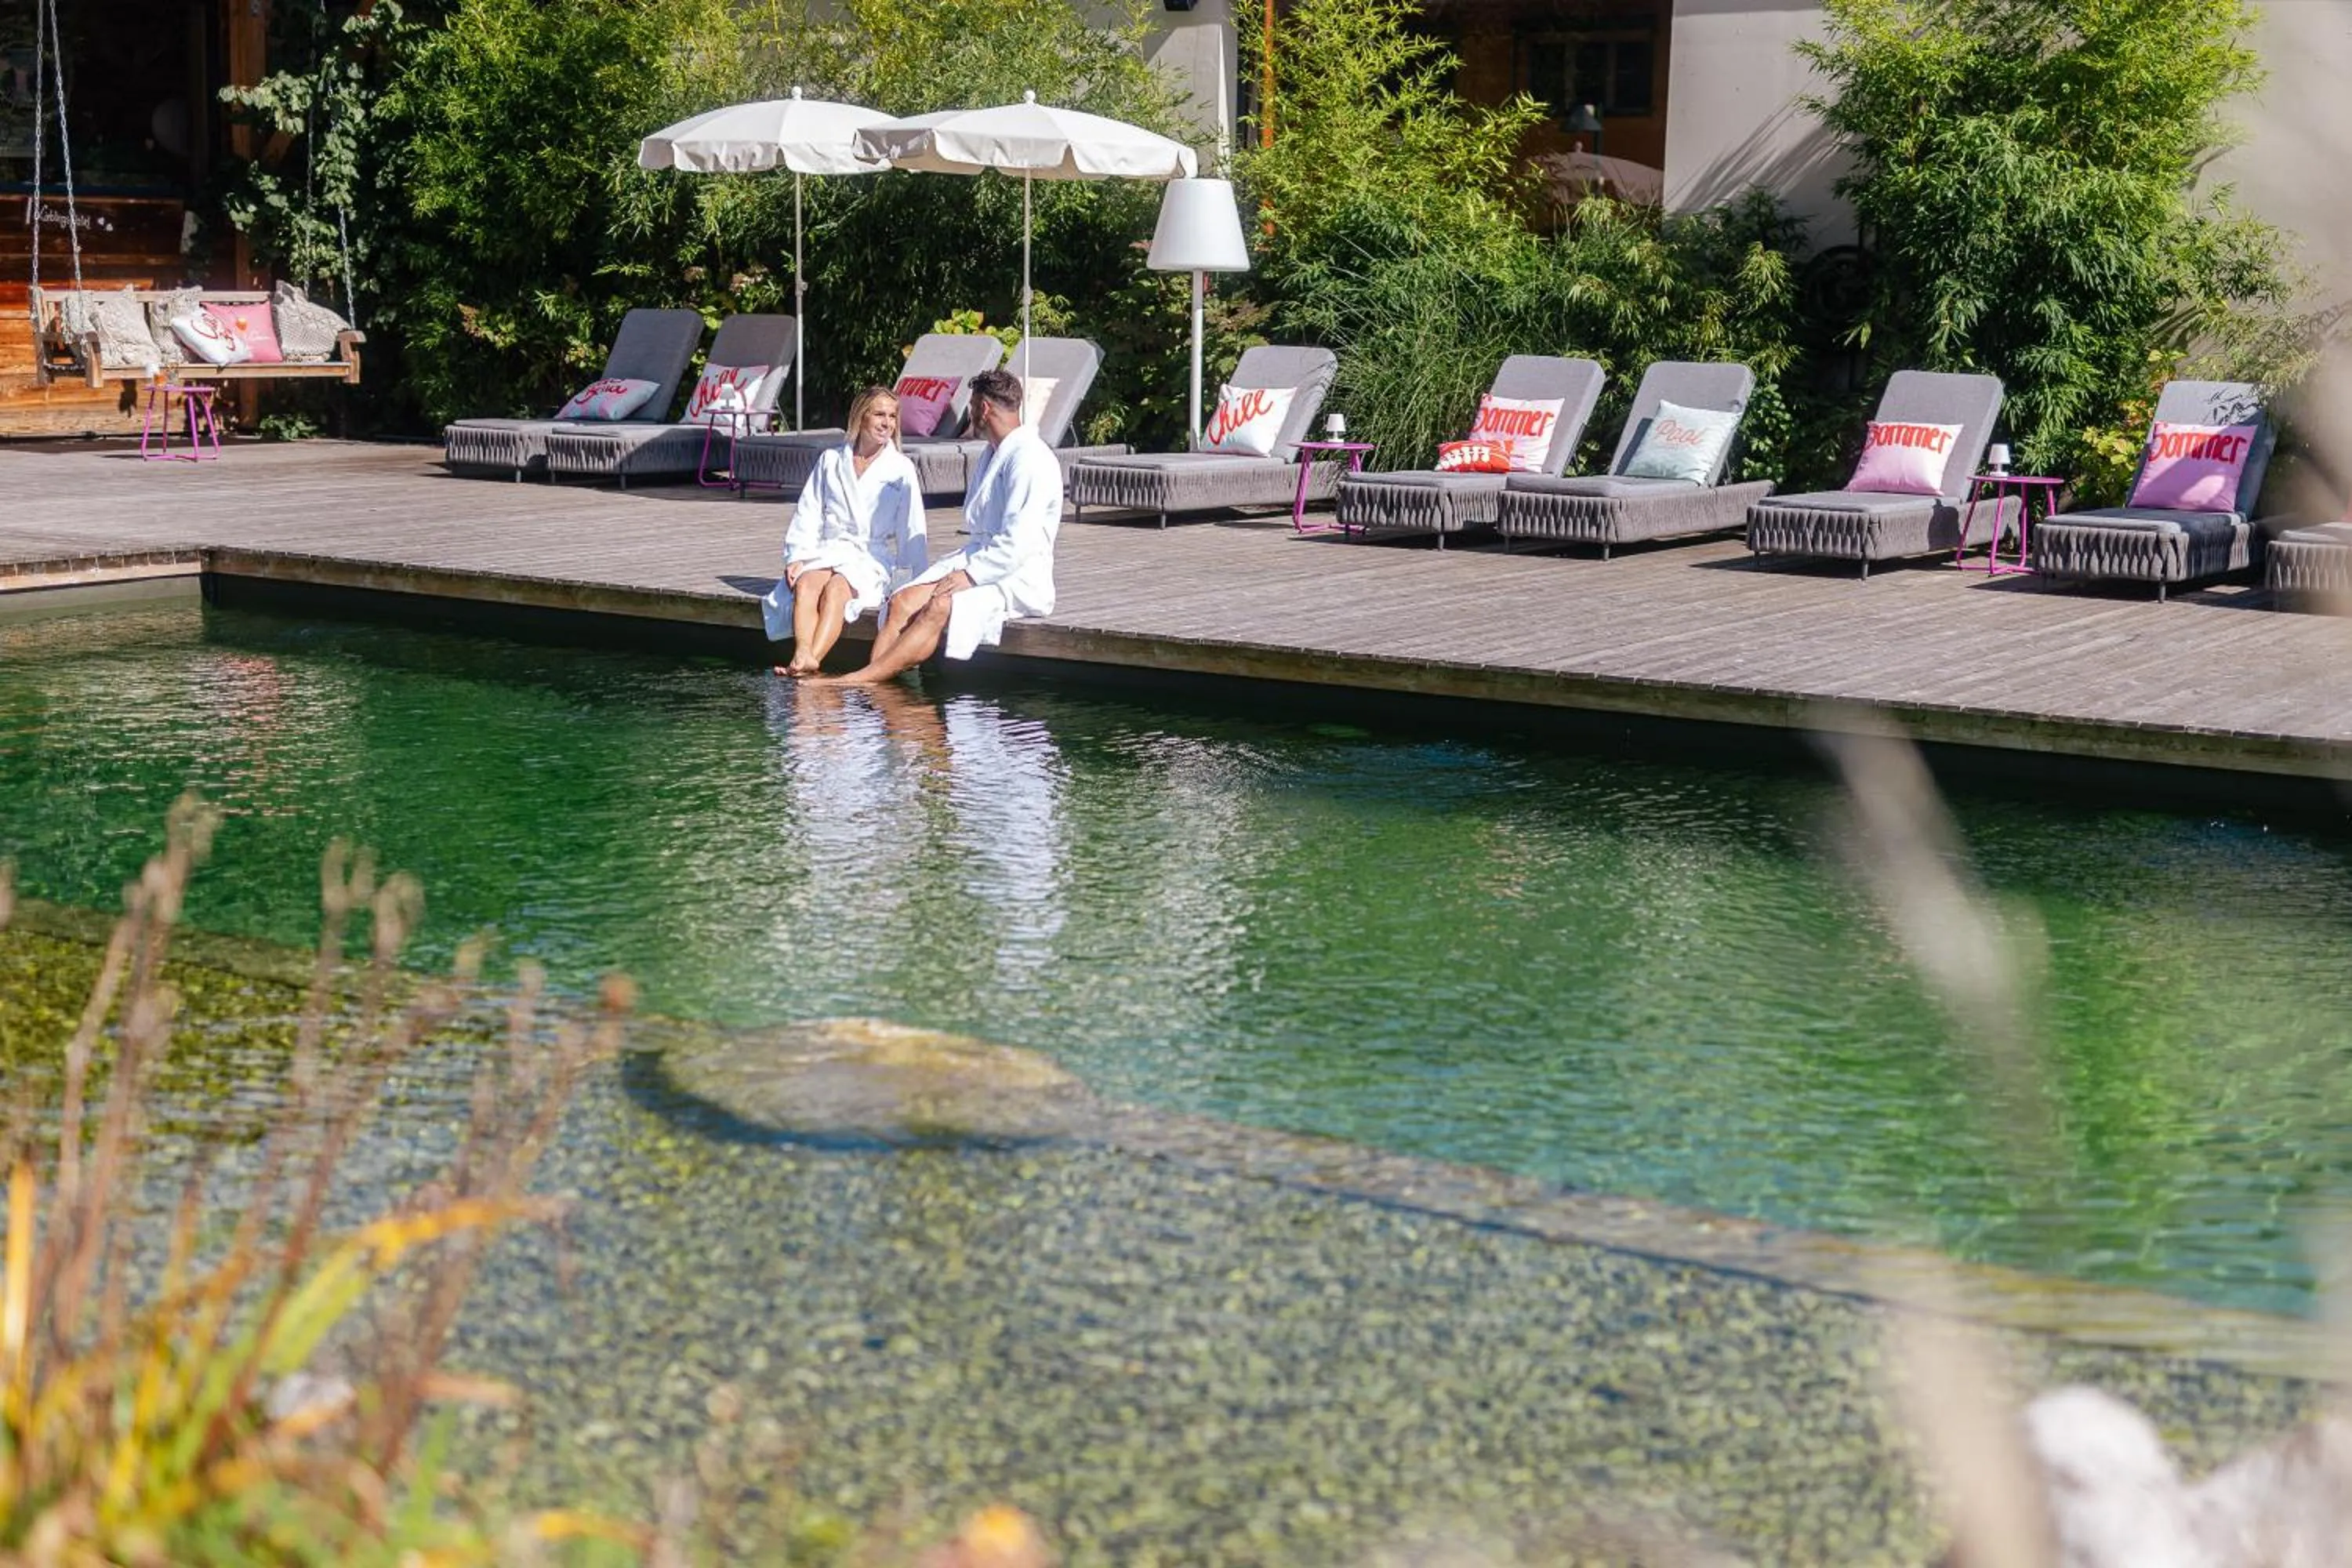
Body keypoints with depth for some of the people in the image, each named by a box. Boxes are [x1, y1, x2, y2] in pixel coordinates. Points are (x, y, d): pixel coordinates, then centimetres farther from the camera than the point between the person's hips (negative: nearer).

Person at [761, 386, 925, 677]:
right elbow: (807, 514, 13)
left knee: (836, 589, -33)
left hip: (872, 557, -2)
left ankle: (812, 660, -53)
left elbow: (912, 532, 6)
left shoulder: (901, 469, 9)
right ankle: (802, 656, -53)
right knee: (806, 585, -31)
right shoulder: (831, 460, 15)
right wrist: (796, 557, -1)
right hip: (828, 550, 2)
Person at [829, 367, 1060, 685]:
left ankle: (858, 680, -36)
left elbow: (1018, 542, -21)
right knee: (903, 602, -15)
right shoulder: (992, 454, 21)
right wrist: (964, 567, 5)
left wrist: (970, 575, -19)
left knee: (941, 608, -32)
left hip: (1019, 577, -9)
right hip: (980, 561, 9)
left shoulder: (1030, 459, -12)